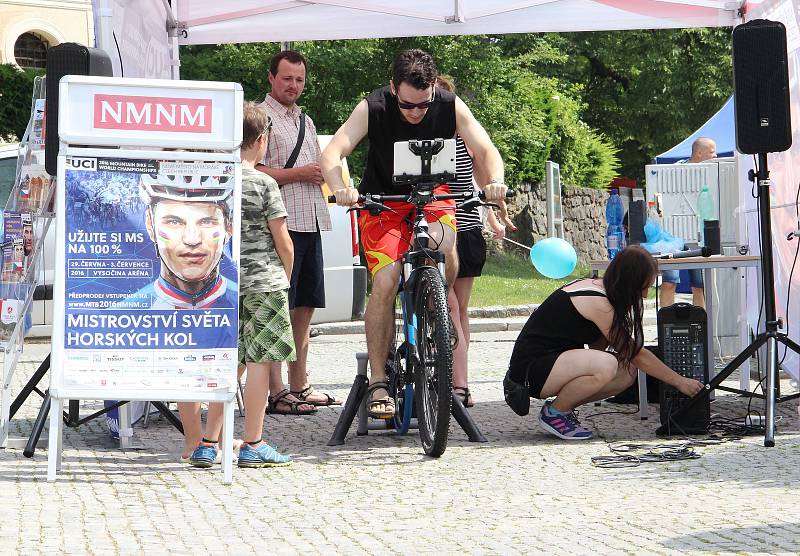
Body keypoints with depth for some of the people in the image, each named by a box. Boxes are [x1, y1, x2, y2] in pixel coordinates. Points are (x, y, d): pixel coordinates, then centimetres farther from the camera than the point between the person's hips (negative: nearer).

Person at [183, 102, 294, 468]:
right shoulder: (264, 184, -9)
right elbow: (282, 239, -5)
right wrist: (288, 275, 11)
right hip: (264, 281, -5)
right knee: (259, 359, 0)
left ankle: (208, 444, 10)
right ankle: (253, 445, 3)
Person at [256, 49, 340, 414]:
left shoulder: (306, 121, 22)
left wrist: (322, 176, 14)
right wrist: (298, 173, -13)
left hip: (311, 223, 9)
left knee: (305, 308, 12)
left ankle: (299, 386, 20)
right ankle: (277, 393, -8)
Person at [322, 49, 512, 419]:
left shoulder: (450, 107, -16)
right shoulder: (373, 108, -20)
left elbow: (486, 151, -19)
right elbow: (332, 153, -27)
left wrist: (494, 181, -41)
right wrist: (340, 189, -49)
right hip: (382, 200, -1)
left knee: (442, 242, -33)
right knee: (385, 282, -20)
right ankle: (377, 382, -11)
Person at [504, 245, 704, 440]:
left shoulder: (594, 286, 8)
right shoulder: (597, 302, -21)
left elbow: (597, 345, 8)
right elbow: (636, 354, -15)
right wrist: (680, 382, -8)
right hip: (531, 368, -10)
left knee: (627, 372, -3)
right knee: (606, 366, -32)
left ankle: (562, 406, 7)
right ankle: (553, 413, -10)